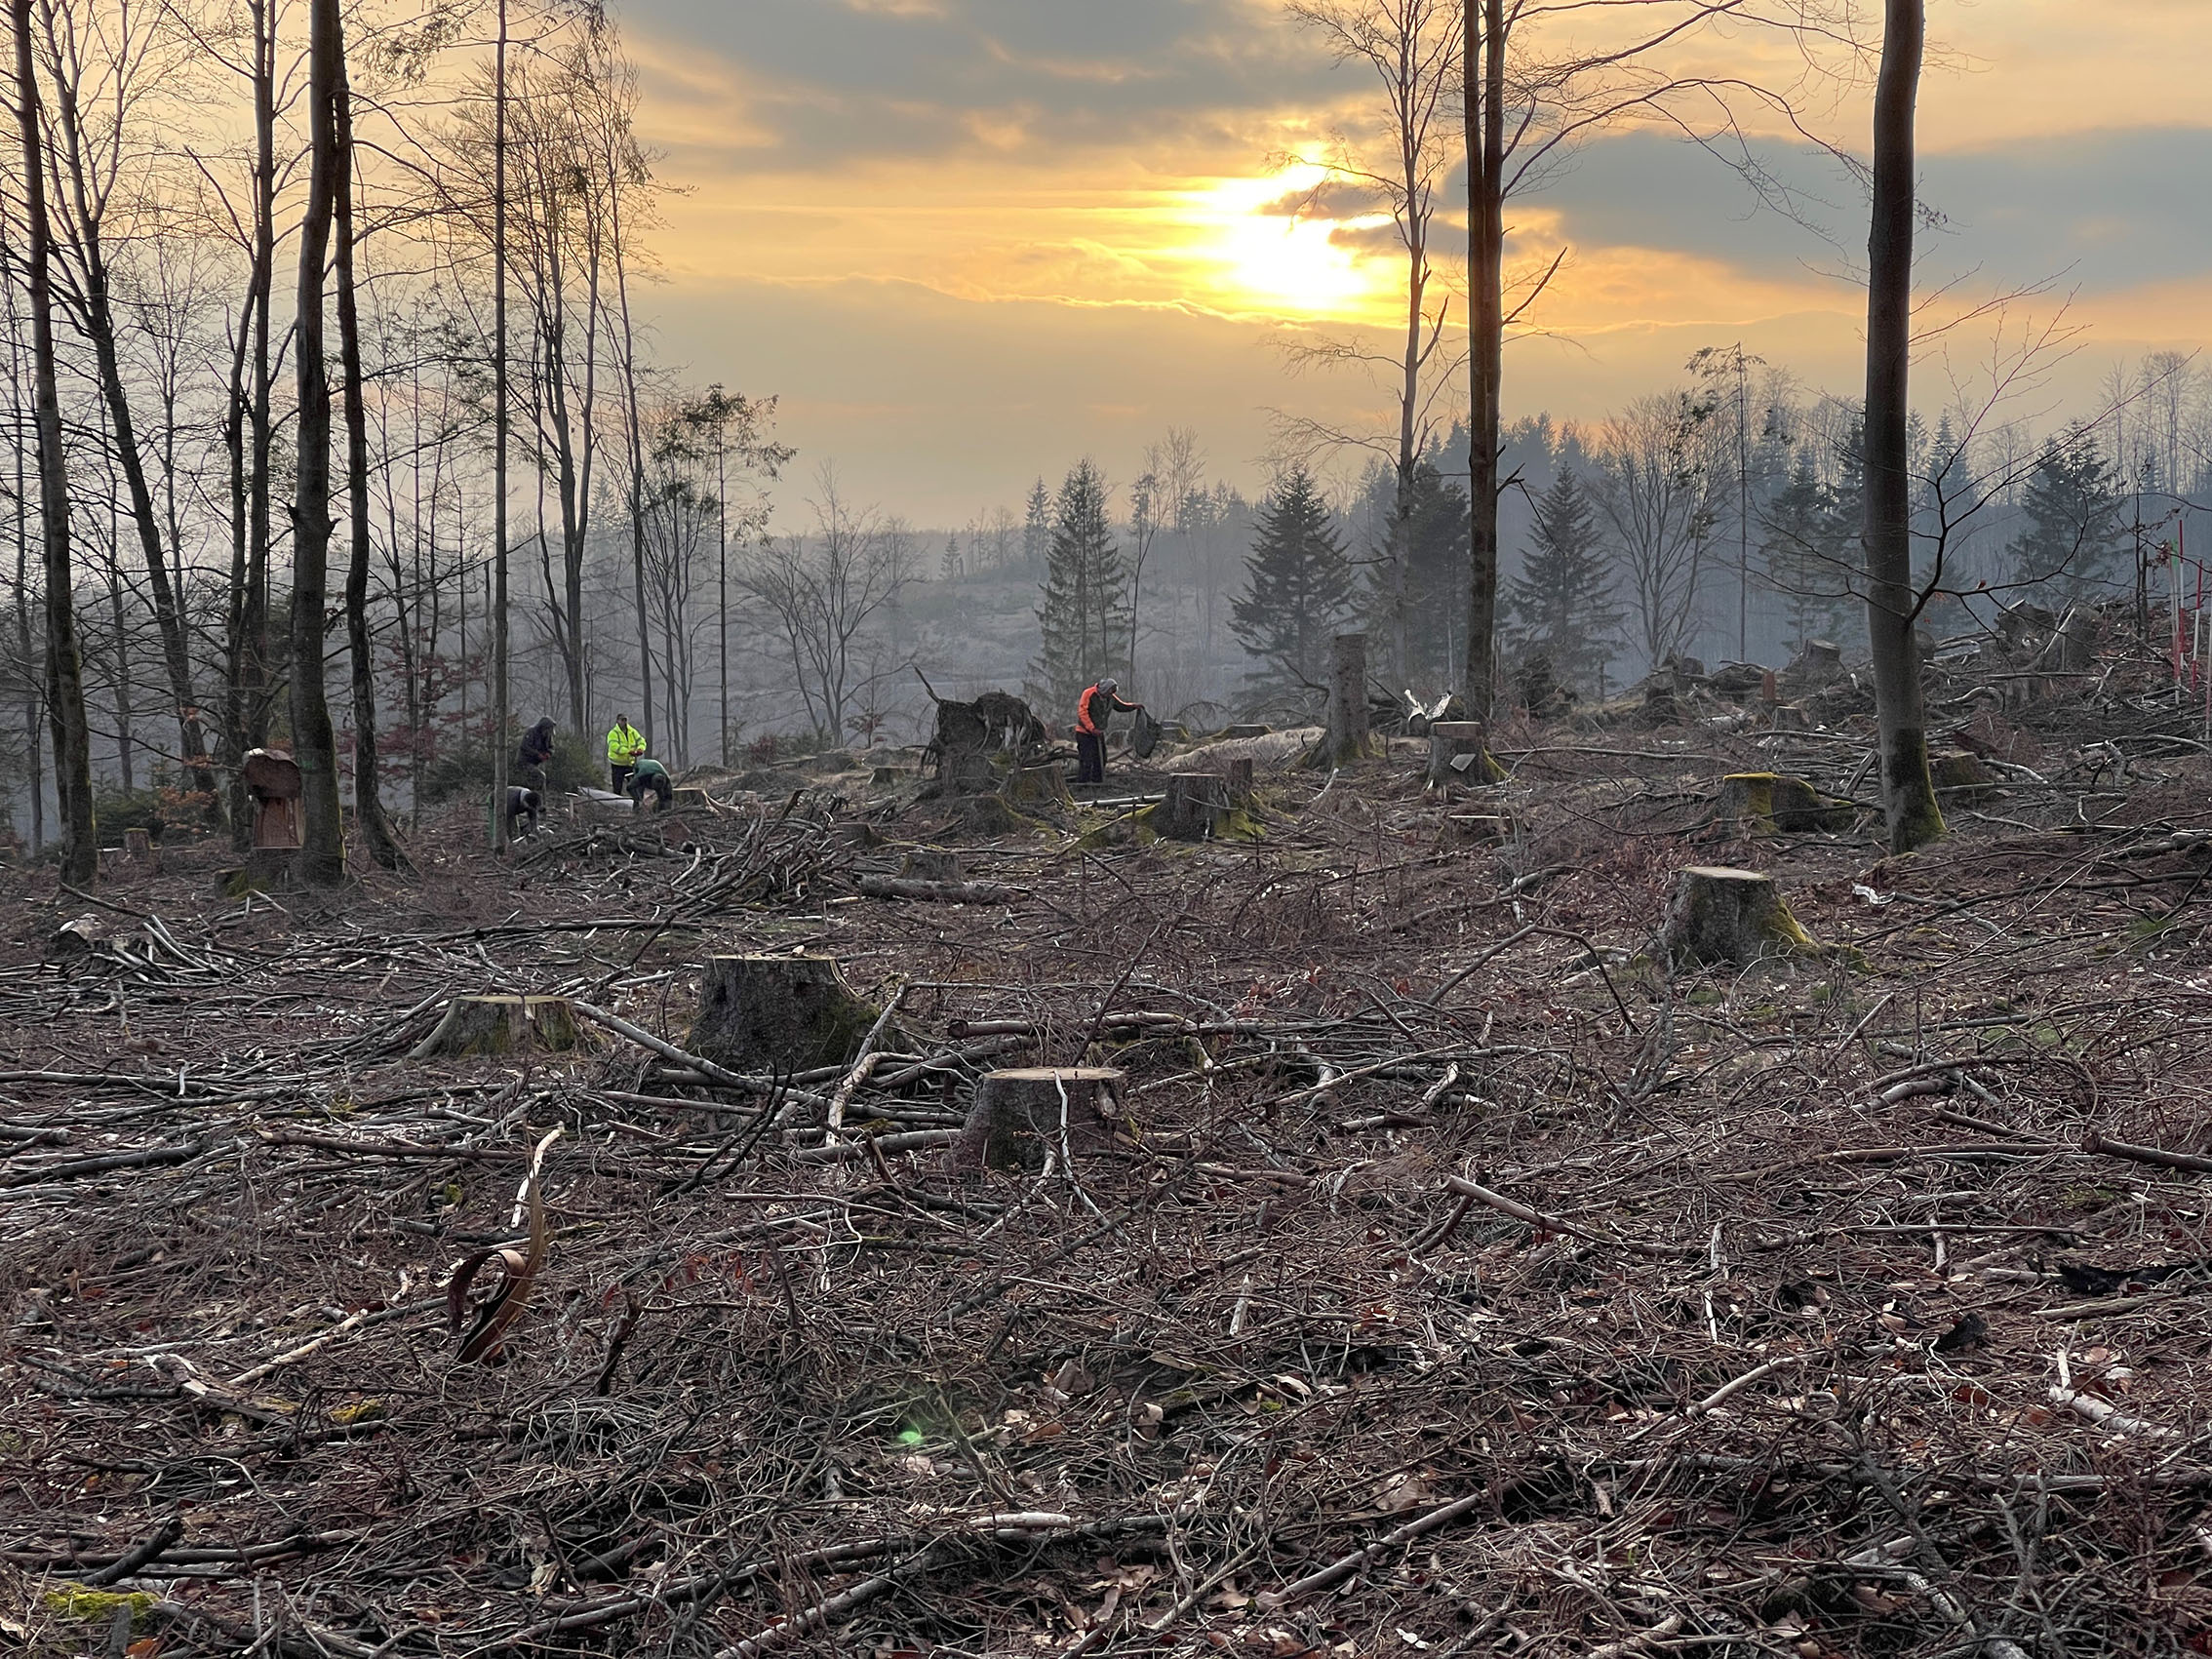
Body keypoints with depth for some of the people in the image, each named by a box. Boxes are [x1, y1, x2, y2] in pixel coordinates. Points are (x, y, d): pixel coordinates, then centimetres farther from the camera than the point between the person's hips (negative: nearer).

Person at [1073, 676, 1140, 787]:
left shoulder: (1111, 697, 6)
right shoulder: (1089, 694, -16)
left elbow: (1121, 706, 21)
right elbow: (1082, 712, -19)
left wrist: (1134, 706, 4)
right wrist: (1092, 729, -24)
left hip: (1099, 733, 8)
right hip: (1085, 733, -8)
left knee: (1100, 761, 11)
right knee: (1086, 762, -12)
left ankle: (1098, 783, 20)